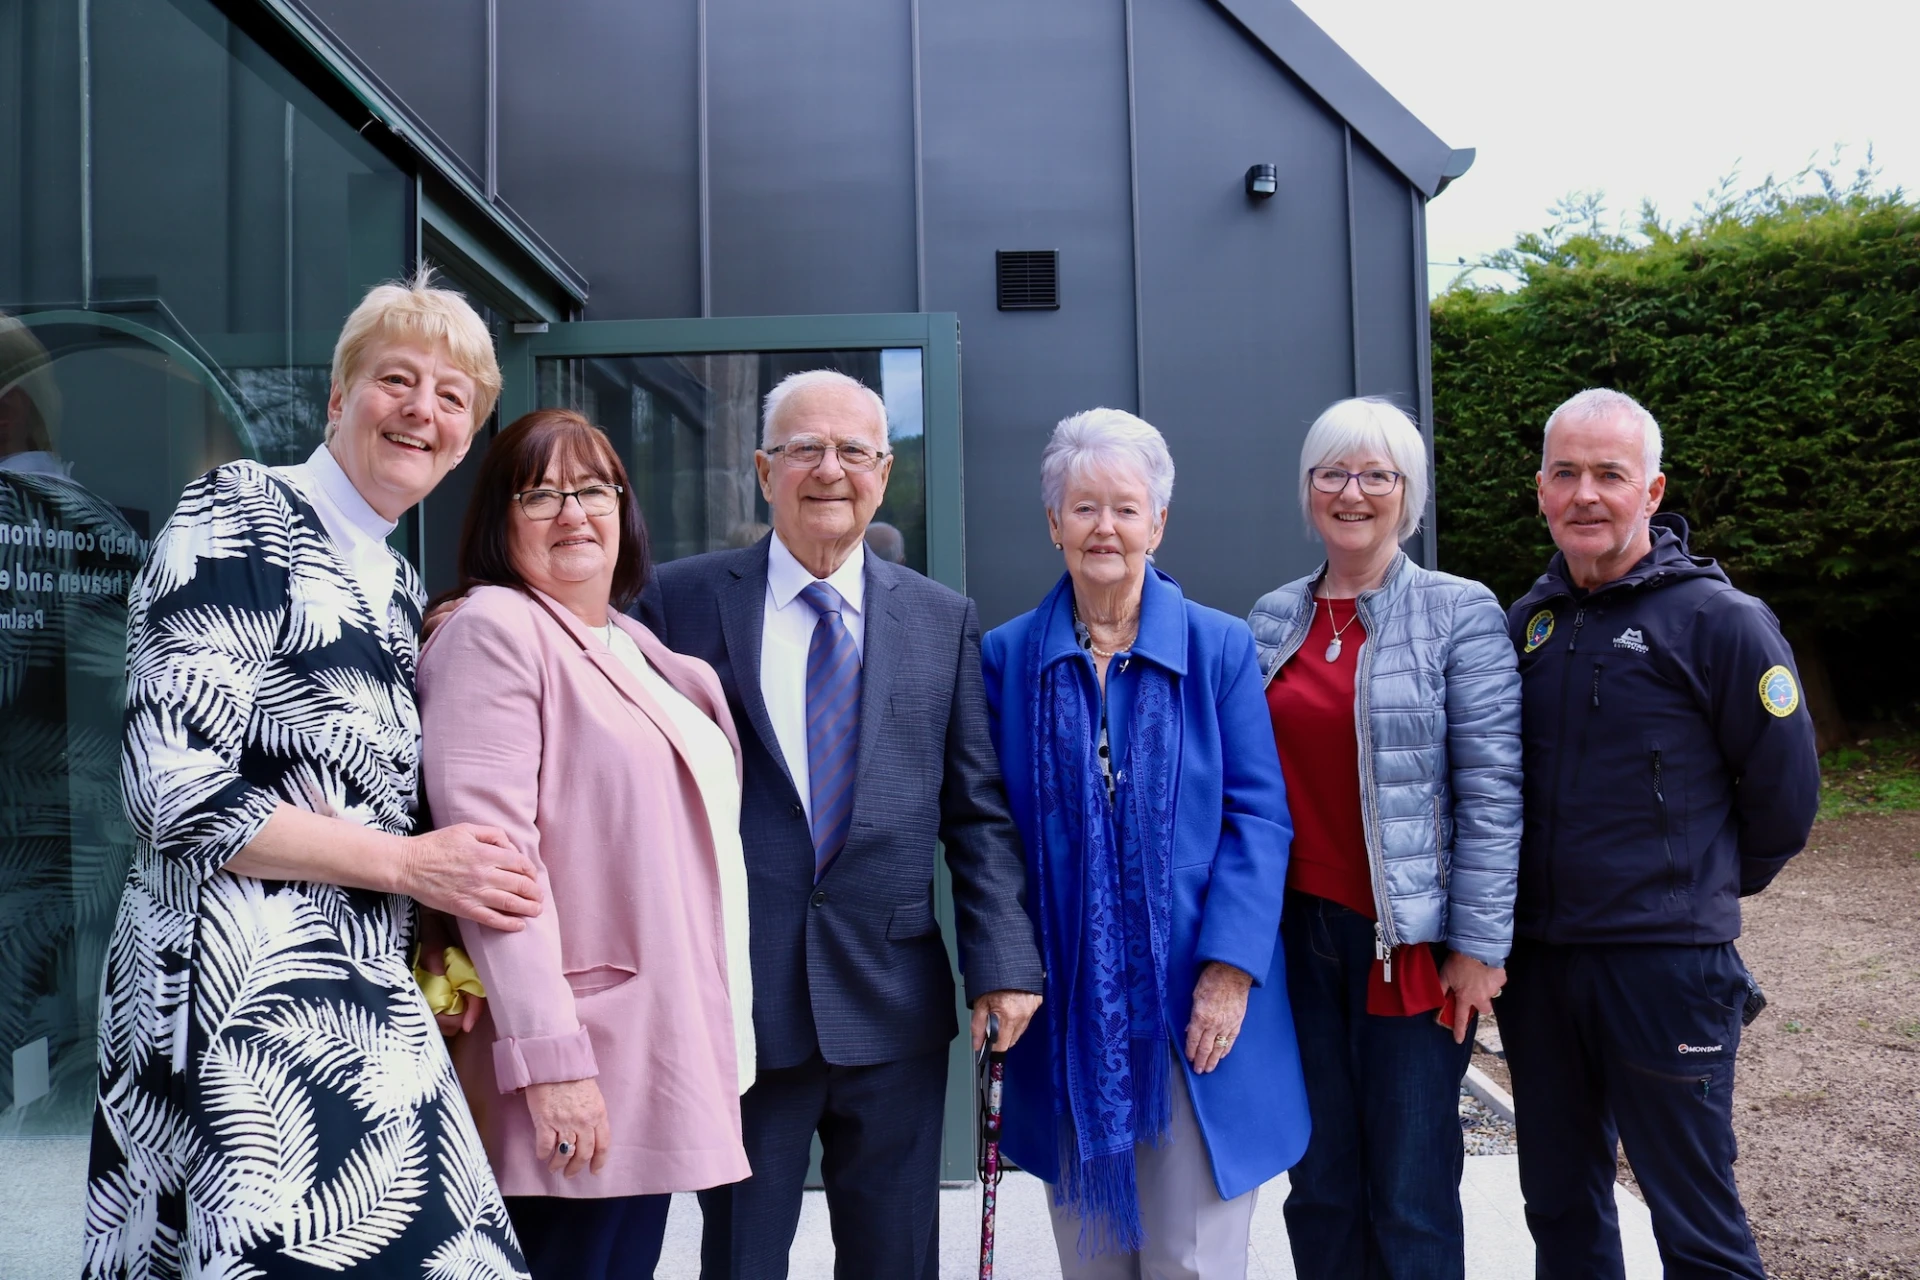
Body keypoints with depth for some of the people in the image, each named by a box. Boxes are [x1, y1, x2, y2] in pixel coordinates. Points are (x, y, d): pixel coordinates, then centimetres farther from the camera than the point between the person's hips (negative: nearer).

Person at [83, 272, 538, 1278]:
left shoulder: (395, 587, 17)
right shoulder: (238, 516, -6)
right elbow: (173, 786, -14)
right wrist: (410, 865, -12)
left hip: (356, 996, 8)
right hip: (242, 997, -7)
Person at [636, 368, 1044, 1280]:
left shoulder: (944, 620, 6)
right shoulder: (680, 601, 1)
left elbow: (977, 811, 4)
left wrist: (1003, 962, -3)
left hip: (895, 1003, 2)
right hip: (733, 1000, -1)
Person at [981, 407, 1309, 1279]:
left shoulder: (1220, 648, -1)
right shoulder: (1007, 657, 3)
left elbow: (1259, 818, -4)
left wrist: (1229, 973, -13)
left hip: (1194, 1010, -1)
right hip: (1066, 1011, 2)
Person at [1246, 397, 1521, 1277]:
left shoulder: (1460, 612, -4)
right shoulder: (1272, 620, 9)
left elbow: (1492, 789, -8)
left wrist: (1479, 944, -11)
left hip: (1409, 939, -4)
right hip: (1297, 931, 4)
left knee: (1410, 1193, 4)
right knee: (1319, 1183, 12)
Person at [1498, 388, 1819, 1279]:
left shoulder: (1720, 620, -10)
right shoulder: (1528, 621, 6)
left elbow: (1785, 789, -3)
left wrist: (1708, 890, 8)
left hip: (1665, 963, -5)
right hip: (1534, 960, 5)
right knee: (1558, 1205, 18)